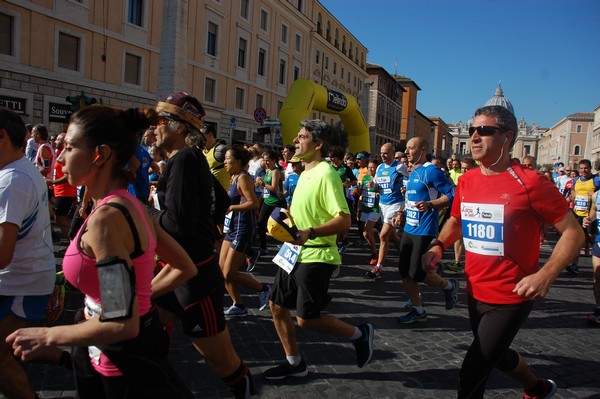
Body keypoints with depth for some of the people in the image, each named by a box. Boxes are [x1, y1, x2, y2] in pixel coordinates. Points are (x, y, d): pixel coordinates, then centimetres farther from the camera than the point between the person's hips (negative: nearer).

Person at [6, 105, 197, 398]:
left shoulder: (106, 217, -26)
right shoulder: (132, 205, 0)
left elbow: (122, 323, -28)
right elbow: (184, 268, 8)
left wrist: (48, 336, -16)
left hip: (126, 363, -8)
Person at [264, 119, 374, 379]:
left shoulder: (326, 174, -17)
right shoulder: (305, 173, 11)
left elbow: (344, 220, -23)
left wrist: (309, 233, -33)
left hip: (316, 257, -9)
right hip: (294, 252, 9)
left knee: (305, 319, -2)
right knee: (277, 306, 11)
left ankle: (360, 334, 19)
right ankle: (294, 363, 28)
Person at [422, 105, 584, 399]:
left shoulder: (529, 182, -18)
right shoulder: (466, 181, 0)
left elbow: (573, 232, -12)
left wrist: (546, 275, -25)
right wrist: (438, 246, -3)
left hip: (511, 298, -7)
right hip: (475, 292, 7)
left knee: (472, 373, -3)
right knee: (496, 355, 27)